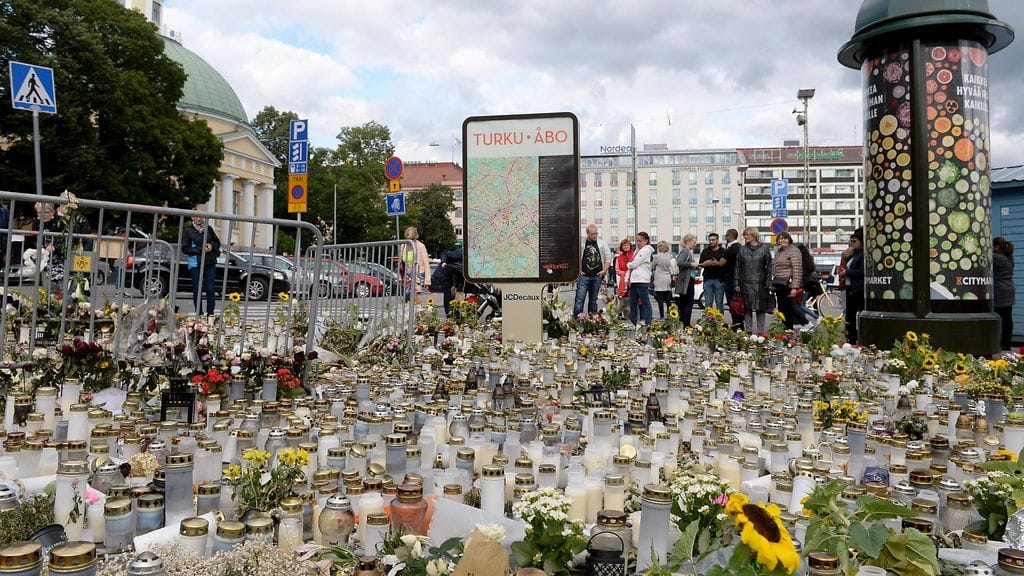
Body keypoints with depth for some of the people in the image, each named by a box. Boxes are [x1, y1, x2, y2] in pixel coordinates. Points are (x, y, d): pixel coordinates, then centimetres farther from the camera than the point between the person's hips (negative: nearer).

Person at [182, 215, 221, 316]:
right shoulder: (188, 231, 0)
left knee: (211, 289, -3)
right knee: (197, 290, 4)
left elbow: (217, 242, 17)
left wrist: (212, 246, -5)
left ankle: (210, 313, 2)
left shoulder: (208, 229, 8)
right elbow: (185, 248, -4)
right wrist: (201, 250, -13)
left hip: (210, 263, 2)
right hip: (195, 263, -2)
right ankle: (199, 314, 13)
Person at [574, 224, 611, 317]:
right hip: (584, 276, -3)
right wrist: (578, 271, -4)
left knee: (593, 301, 10)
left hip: (597, 276, 3)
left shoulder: (602, 244, 7)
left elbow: (608, 258, 14)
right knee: (579, 299, -10)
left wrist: (604, 270, 3)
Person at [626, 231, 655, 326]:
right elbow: (631, 266, 20)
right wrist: (627, 278, 13)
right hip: (634, 280, 9)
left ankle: (647, 323, -6)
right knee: (633, 303, 11)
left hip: (642, 280, -9)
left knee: (645, 302, -6)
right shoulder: (637, 250, 21)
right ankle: (632, 323, 18)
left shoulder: (646, 250, -6)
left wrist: (628, 264, 8)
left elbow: (635, 264, -12)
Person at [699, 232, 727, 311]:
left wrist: (718, 263, -21)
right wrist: (705, 263, -10)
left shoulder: (723, 251, 5)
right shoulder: (705, 251, 15)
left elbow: (725, 264, -2)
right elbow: (700, 264, 13)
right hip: (708, 279, 2)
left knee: (719, 302, 0)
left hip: (719, 280, -2)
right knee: (708, 302, 2)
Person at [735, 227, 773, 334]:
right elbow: (737, 267, 7)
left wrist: (768, 283, -6)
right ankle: (748, 331, 11)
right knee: (747, 309, 4)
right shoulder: (742, 249, 7)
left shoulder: (764, 248, 2)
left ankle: (761, 331, 11)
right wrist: (737, 283, 0)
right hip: (746, 284, 2)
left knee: (761, 309, 4)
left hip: (760, 284, -2)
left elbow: (769, 266, 0)